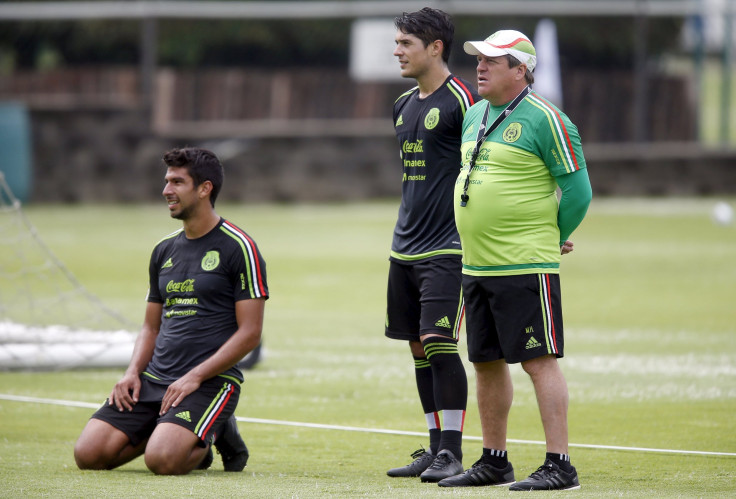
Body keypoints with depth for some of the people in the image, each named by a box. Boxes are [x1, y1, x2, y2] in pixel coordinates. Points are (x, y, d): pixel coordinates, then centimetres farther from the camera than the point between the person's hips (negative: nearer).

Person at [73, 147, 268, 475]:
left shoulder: (238, 248, -6)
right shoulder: (164, 250, 15)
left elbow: (249, 333, -10)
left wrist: (194, 377, -16)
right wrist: (133, 372, 1)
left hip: (210, 380, -6)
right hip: (154, 377, 6)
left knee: (162, 460, -30)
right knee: (88, 454, -12)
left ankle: (214, 435, 4)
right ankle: (166, 430, 13)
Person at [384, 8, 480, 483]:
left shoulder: (461, 100, -10)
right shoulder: (404, 105, 14)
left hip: (446, 248, -8)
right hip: (405, 247, 8)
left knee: (440, 345, -11)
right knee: (419, 348, 9)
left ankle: (452, 452, -6)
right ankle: (435, 448, 16)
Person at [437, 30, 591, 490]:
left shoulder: (544, 120, -11)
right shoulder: (474, 116, 14)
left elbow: (578, 189, -11)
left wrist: (551, 239, 0)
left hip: (525, 268, -8)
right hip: (476, 264, 8)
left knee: (539, 360, -9)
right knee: (487, 362, 13)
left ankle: (559, 466, -8)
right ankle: (494, 462, 23)